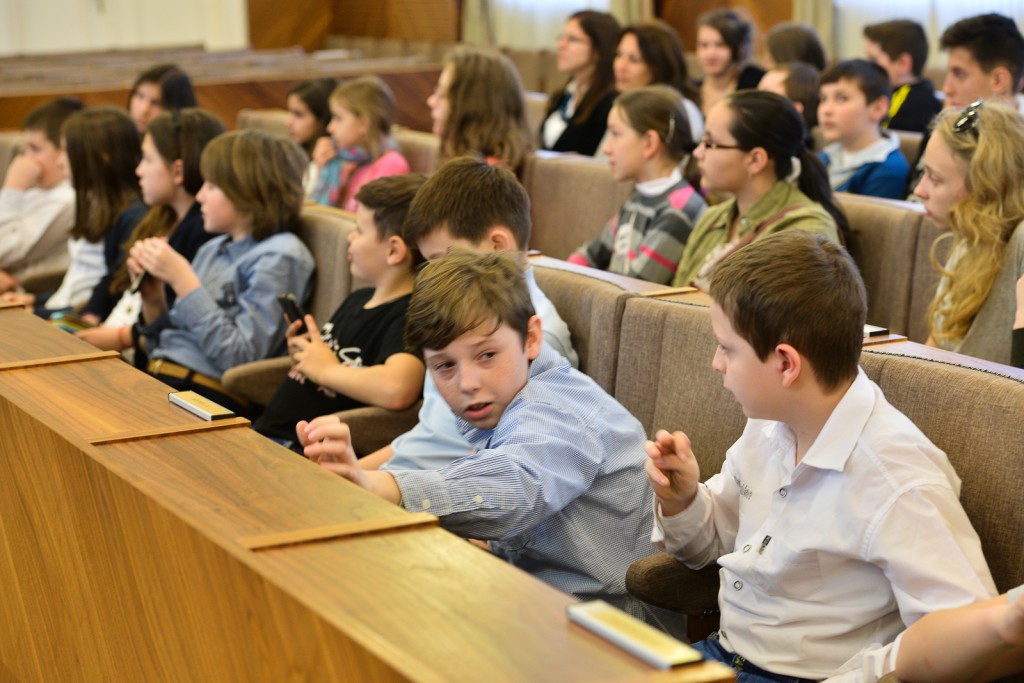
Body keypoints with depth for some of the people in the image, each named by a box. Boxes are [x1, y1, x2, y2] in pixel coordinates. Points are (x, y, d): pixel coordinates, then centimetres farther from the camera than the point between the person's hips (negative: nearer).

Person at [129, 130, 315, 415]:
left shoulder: (279, 256, -5)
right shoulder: (212, 250, 18)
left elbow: (239, 358, -16)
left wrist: (182, 279, -13)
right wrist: (152, 298, 5)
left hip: (205, 391, -8)